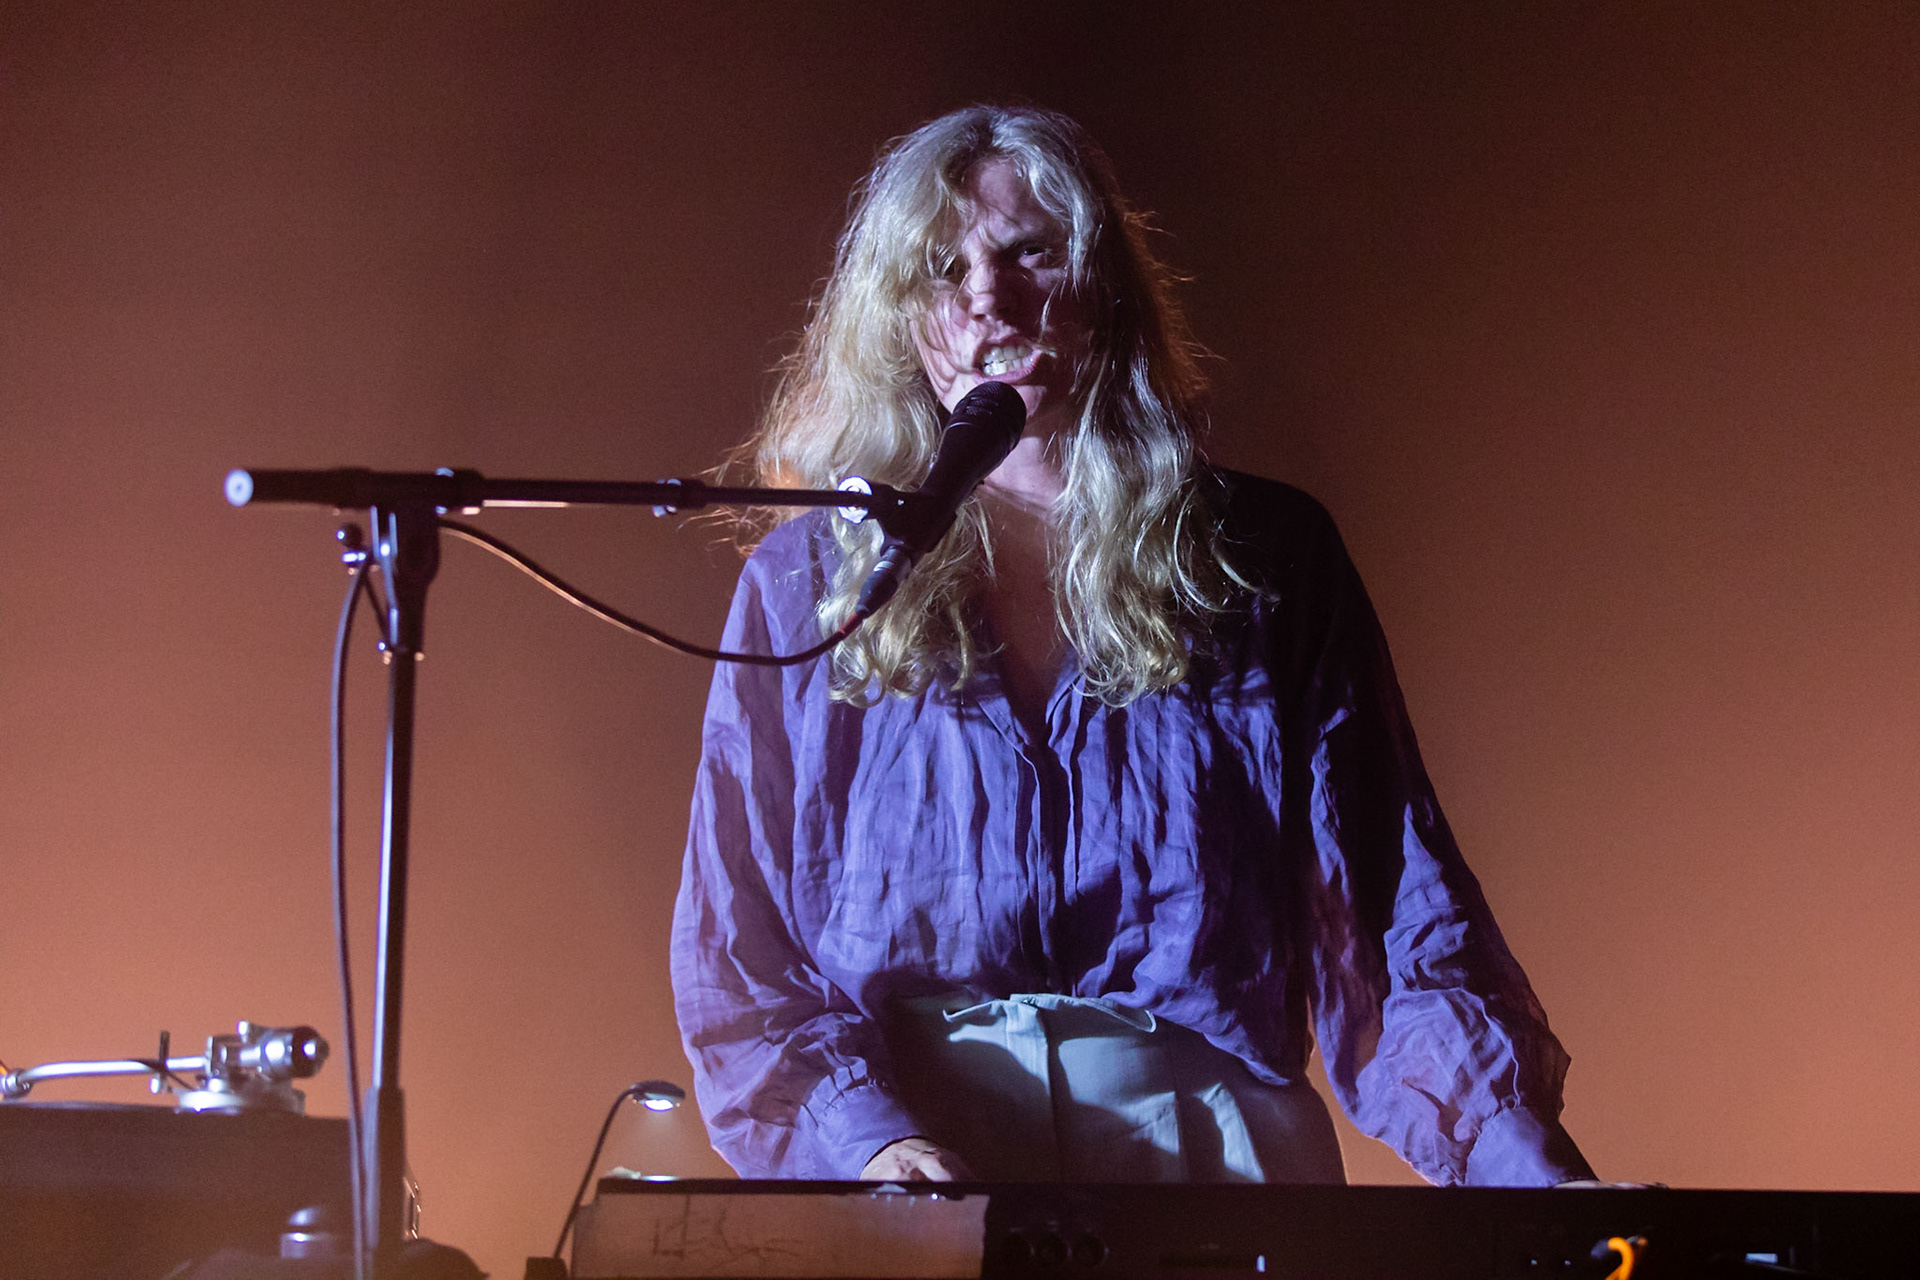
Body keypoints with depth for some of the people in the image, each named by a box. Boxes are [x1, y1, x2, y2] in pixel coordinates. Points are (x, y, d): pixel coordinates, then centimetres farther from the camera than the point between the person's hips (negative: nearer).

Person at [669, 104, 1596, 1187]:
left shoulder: (1267, 561, 11)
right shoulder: (803, 584, 10)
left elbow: (1393, 915, 6)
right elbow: (733, 947, 6)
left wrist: (1530, 1165, -10)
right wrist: (865, 1139, -13)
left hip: (1214, 1168, 1)